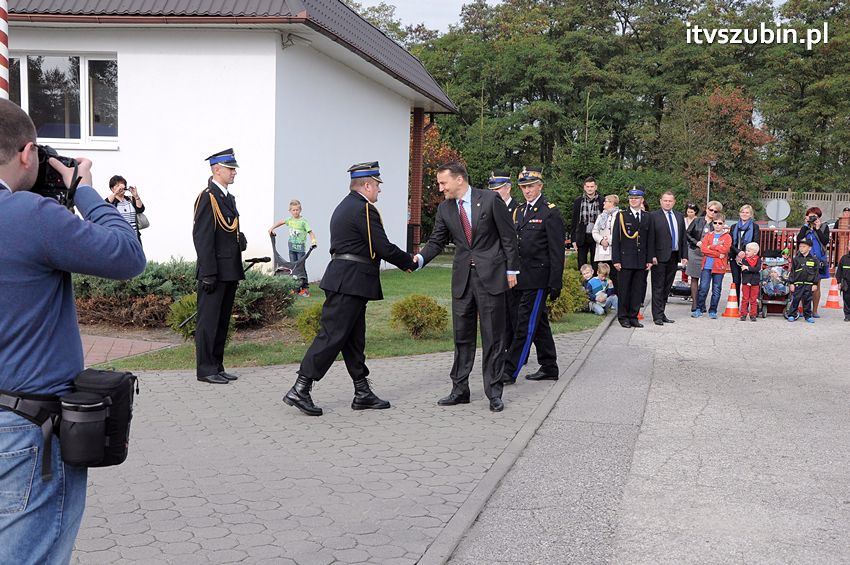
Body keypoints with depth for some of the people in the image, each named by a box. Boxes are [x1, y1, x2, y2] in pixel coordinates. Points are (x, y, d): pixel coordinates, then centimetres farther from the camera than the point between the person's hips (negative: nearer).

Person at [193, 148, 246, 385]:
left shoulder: (229, 197, 17)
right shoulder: (207, 197, -11)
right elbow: (202, 237, -17)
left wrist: (240, 239, 9)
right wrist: (208, 274, -21)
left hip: (230, 272, 9)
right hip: (214, 272, -9)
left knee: (222, 321, 14)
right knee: (208, 321, -2)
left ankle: (217, 367, 22)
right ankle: (205, 370, 5)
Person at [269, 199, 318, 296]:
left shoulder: (303, 221, -8)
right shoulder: (290, 220, 8)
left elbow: (310, 232, -14)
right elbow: (281, 222, 24)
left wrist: (313, 241, -30)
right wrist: (272, 228, 21)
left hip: (301, 248, -6)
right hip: (292, 247, 6)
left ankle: (305, 288, -2)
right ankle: (296, 288, 12)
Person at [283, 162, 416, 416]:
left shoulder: (344, 207, 19)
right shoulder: (364, 209, -12)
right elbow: (384, 248, -15)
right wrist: (410, 263, 0)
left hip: (343, 280, 10)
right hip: (351, 283, -10)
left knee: (354, 339, 12)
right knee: (332, 336, -9)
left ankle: (363, 393, 17)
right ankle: (300, 390, -8)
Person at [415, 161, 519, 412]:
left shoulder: (490, 199, -7)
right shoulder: (444, 209, 6)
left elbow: (508, 236, -4)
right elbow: (436, 241, 8)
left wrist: (511, 270, -5)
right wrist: (419, 258, -11)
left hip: (491, 275, -4)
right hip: (462, 278, 4)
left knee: (492, 336, 1)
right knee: (462, 336, 8)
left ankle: (494, 392, 9)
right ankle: (460, 390, 17)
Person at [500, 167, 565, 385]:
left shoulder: (550, 212, -7)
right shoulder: (519, 211, 15)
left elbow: (557, 252, -10)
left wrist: (555, 283, -14)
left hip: (538, 279, -8)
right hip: (522, 277, 8)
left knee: (526, 324, -7)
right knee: (539, 323, 14)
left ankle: (510, 370, -5)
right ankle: (549, 368, 23)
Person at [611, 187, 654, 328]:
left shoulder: (647, 217, 10)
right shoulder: (621, 216, 2)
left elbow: (650, 240, 11)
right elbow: (616, 239, -2)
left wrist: (649, 260, 4)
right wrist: (616, 260, -8)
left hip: (641, 262, 3)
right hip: (625, 260, -3)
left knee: (638, 290, 5)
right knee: (624, 290, 1)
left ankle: (633, 316, 14)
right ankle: (623, 317, 11)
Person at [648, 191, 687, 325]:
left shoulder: (679, 216, 14)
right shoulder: (653, 216, -3)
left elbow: (683, 237, 15)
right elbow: (651, 238, -8)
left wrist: (684, 256, 8)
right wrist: (652, 256, -15)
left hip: (674, 257, 6)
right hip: (660, 257, -5)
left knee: (667, 287, 10)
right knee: (658, 287, -2)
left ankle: (661, 313, 17)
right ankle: (657, 316, 1)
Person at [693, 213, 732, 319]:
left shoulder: (727, 237, 5)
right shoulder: (708, 236, 12)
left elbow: (724, 249, -12)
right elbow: (703, 248, -4)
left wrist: (711, 247, -8)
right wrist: (717, 254, -13)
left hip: (719, 267, -1)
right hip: (707, 266, 1)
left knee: (716, 290, 4)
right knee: (703, 288, -3)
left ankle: (713, 311, 12)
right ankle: (699, 309, 5)